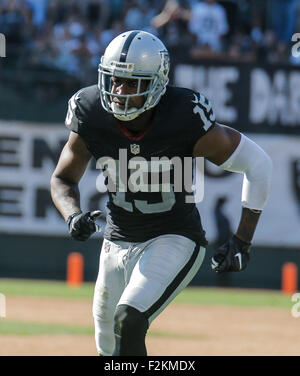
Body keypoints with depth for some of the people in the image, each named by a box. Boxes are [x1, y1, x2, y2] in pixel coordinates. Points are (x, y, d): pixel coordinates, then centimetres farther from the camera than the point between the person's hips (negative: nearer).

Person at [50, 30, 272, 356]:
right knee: (110, 349, 16)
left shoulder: (186, 122, -25)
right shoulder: (92, 118, -16)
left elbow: (257, 163, -14)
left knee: (128, 320, -28)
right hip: (117, 243, 5)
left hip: (175, 242, -5)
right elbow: (62, 179, 0)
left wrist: (242, 241, -15)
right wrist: (73, 215, -23)